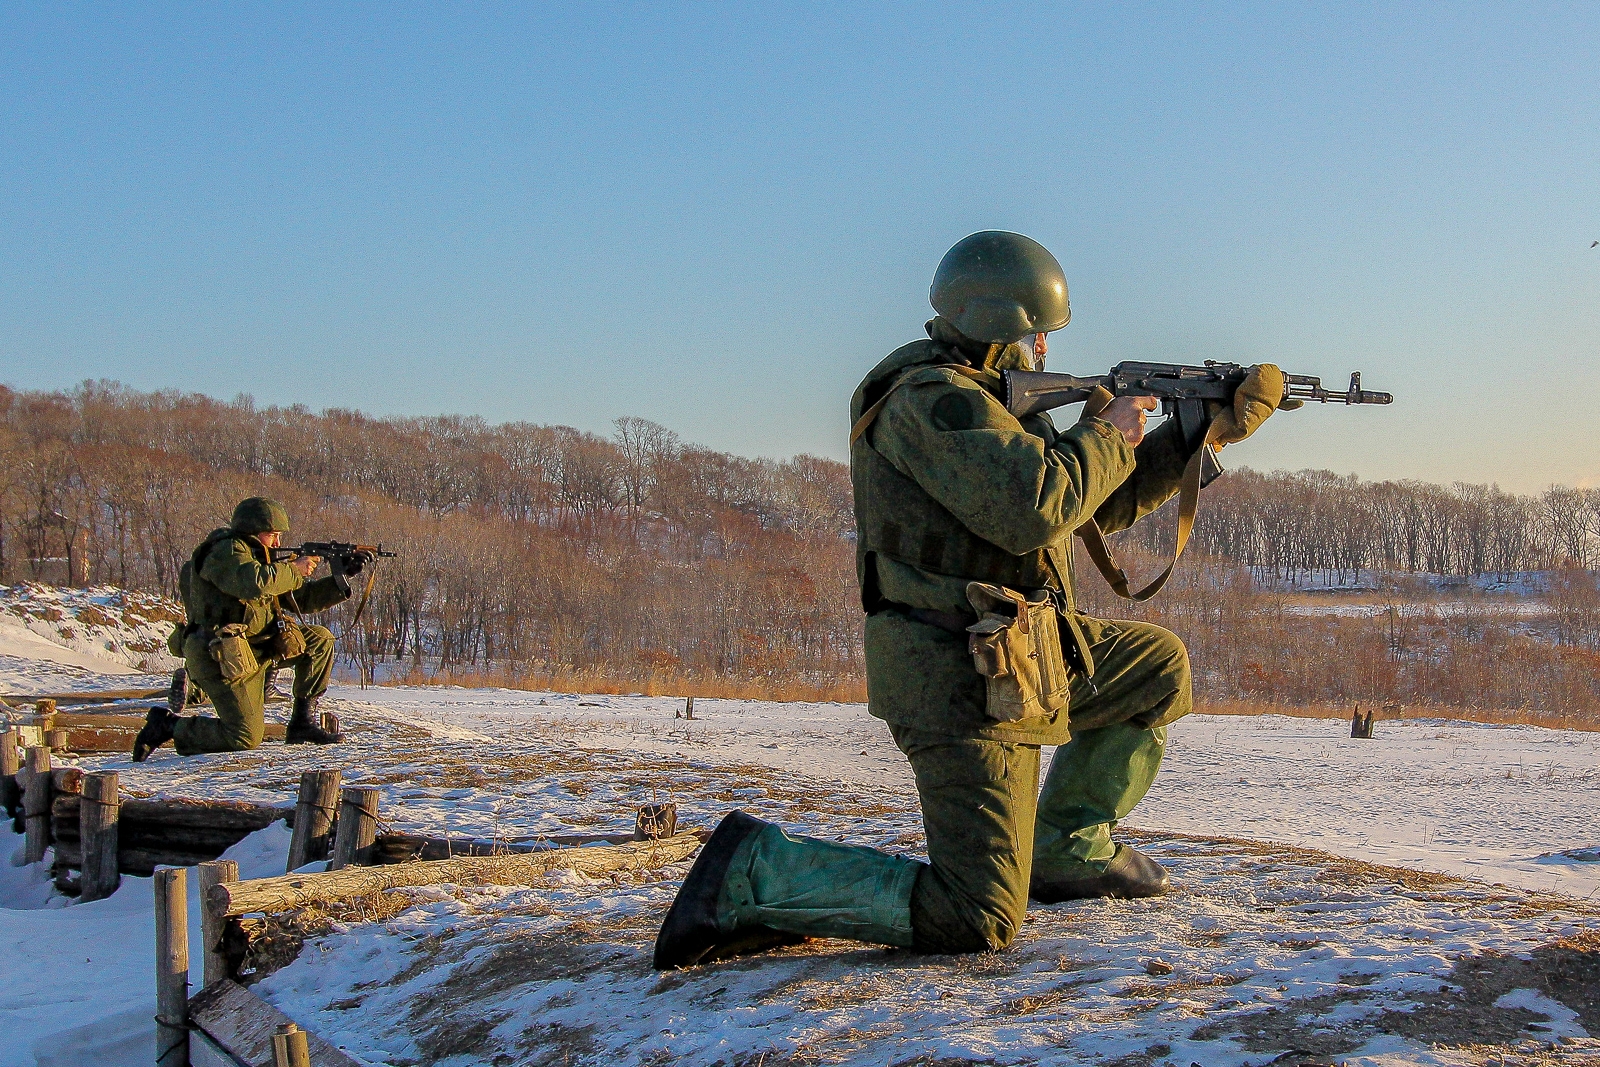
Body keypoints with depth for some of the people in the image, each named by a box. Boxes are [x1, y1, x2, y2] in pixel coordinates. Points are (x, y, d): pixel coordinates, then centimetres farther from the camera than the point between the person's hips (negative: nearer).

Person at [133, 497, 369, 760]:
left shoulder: (258, 557, 19)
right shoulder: (226, 551, -10)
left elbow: (302, 599, 21)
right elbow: (254, 584, -31)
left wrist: (342, 576, 10)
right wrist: (294, 569, -16)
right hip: (221, 657, -10)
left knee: (320, 639, 4)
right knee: (245, 739, -13)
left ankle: (303, 721, 5)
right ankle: (168, 724, 5)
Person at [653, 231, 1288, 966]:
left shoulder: (990, 404, 15)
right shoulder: (930, 400, -17)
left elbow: (1105, 504, 22)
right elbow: (1036, 509, -30)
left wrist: (1211, 429, 19)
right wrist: (1106, 435, -12)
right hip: (964, 687, -10)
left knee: (1160, 666, 25)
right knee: (976, 924, -13)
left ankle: (1068, 850, 24)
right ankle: (755, 868, -8)